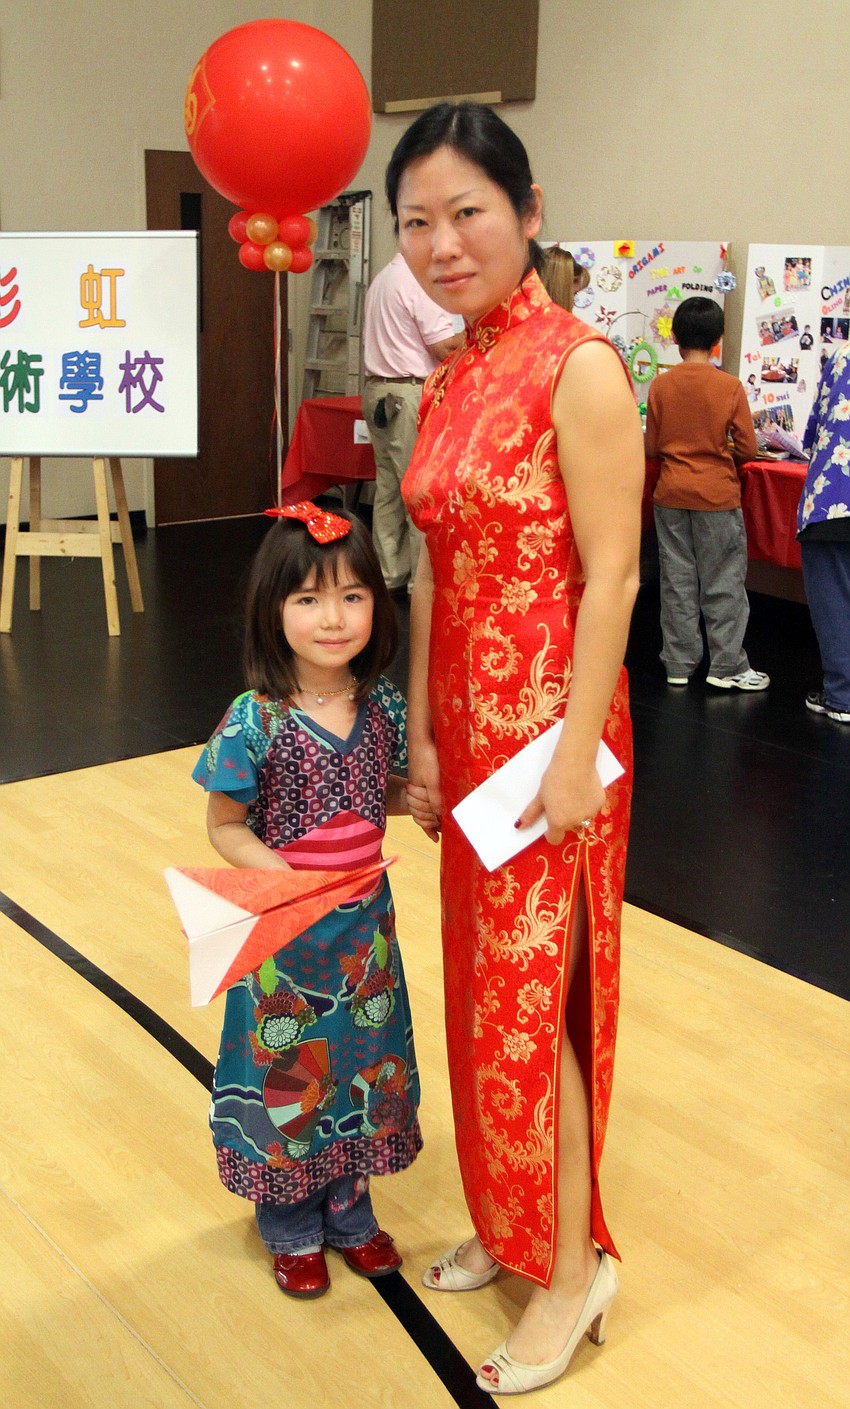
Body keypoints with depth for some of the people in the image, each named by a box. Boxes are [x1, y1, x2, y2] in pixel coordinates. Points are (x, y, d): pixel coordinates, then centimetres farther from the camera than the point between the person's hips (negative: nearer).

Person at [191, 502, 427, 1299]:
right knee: (286, 1071, 12)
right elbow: (225, 825, -11)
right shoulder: (255, 721, -19)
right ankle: (290, 1227, 35)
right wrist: (282, 873, -26)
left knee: (363, 1063, 18)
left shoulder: (383, 704, -6)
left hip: (365, 923, 5)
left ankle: (349, 1211, 41)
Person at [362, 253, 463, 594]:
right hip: (410, 397, -9)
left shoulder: (382, 278, 16)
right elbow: (445, 348, -17)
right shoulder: (420, 281, -14)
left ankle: (388, 573, 17)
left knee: (388, 487, 12)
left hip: (377, 390, 9)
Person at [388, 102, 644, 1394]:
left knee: (529, 1004, 2)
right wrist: (421, 734, 11)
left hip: (547, 727, -8)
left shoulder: (577, 367, -14)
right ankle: (513, 1226, 35)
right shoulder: (451, 380, 10)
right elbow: (434, 570, 11)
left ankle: (574, 1266, 22)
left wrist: (575, 752, -18)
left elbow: (611, 576, -17)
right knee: (487, 987, 17)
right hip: (464, 724, 8)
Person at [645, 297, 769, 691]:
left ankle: (679, 664, 15)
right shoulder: (730, 386, -9)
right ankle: (726, 666, 8)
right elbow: (748, 450, -7)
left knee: (677, 581, 9)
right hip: (717, 495, -3)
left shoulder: (660, 385, -3)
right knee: (723, 582, 5)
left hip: (671, 495, 3)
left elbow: (652, 446, 2)